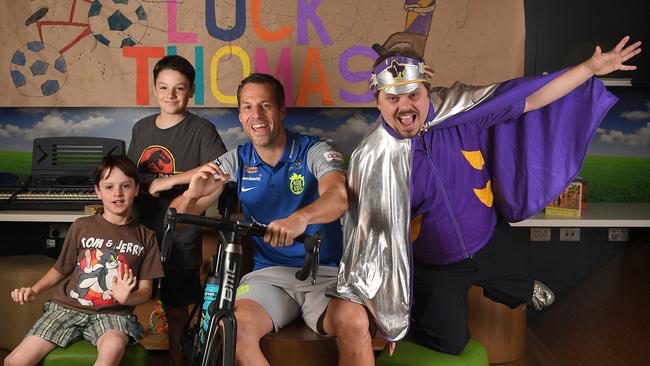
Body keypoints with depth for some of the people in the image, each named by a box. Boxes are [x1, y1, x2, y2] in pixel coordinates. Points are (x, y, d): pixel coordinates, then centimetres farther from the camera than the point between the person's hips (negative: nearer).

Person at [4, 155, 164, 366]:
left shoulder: (145, 237, 4)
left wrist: (127, 298, -18)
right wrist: (34, 290, -2)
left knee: (113, 347, -36)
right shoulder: (81, 227, 5)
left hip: (113, 313, -1)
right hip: (67, 307, 2)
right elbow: (60, 269, 16)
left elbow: (145, 290, 4)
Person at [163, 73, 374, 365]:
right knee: (234, 328, -28)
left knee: (355, 323, -31)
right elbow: (180, 214, 4)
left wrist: (301, 218, -44)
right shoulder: (235, 161, 8)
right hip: (268, 274, 2)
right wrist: (192, 195, -22)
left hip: (325, 272, -2)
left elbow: (339, 195, -22)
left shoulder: (316, 151, -1)